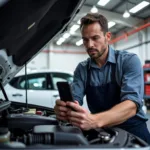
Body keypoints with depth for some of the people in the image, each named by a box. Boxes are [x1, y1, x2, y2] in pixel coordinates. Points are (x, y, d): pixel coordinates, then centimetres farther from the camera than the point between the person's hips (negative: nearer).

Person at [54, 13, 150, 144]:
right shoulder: (82, 69, 6)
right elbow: (74, 100, -4)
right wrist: (64, 109, -30)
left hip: (132, 130, -3)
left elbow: (131, 105, -22)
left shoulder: (129, 60, -8)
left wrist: (94, 120, -40)